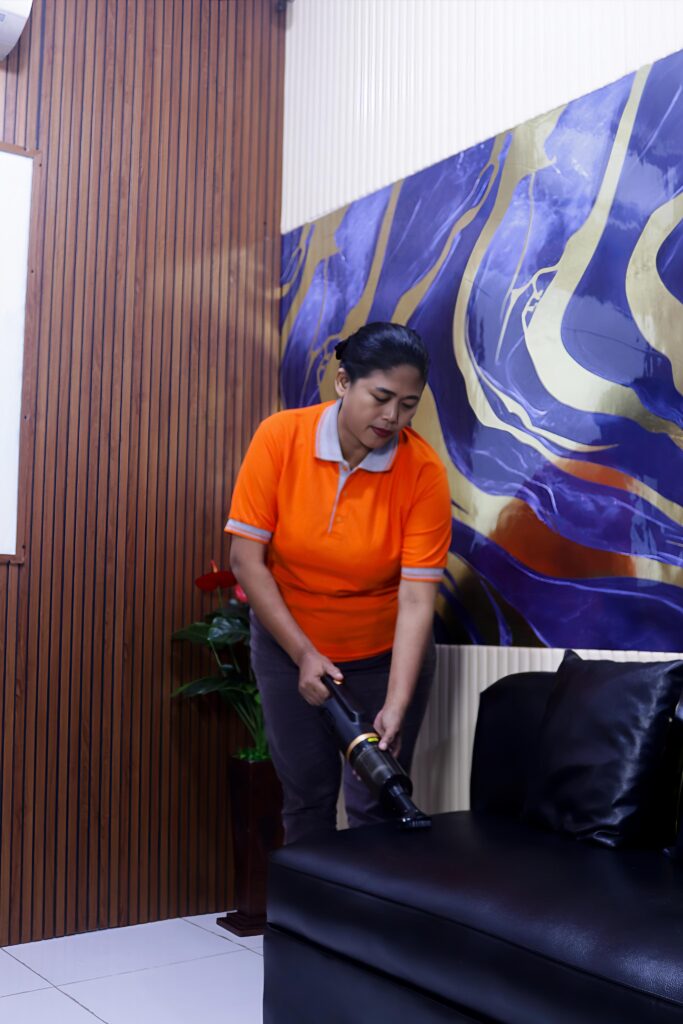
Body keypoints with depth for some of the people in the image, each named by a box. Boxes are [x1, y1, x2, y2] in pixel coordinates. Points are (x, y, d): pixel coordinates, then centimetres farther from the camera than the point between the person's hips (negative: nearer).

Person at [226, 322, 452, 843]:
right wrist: (303, 654, -19)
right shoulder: (279, 437, -18)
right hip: (288, 646, 1)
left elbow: (417, 598, -23)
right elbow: (246, 557, -15)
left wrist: (395, 707, -30)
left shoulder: (424, 472, -20)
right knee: (306, 798, 8)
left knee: (375, 805, 1)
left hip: (386, 653, -1)